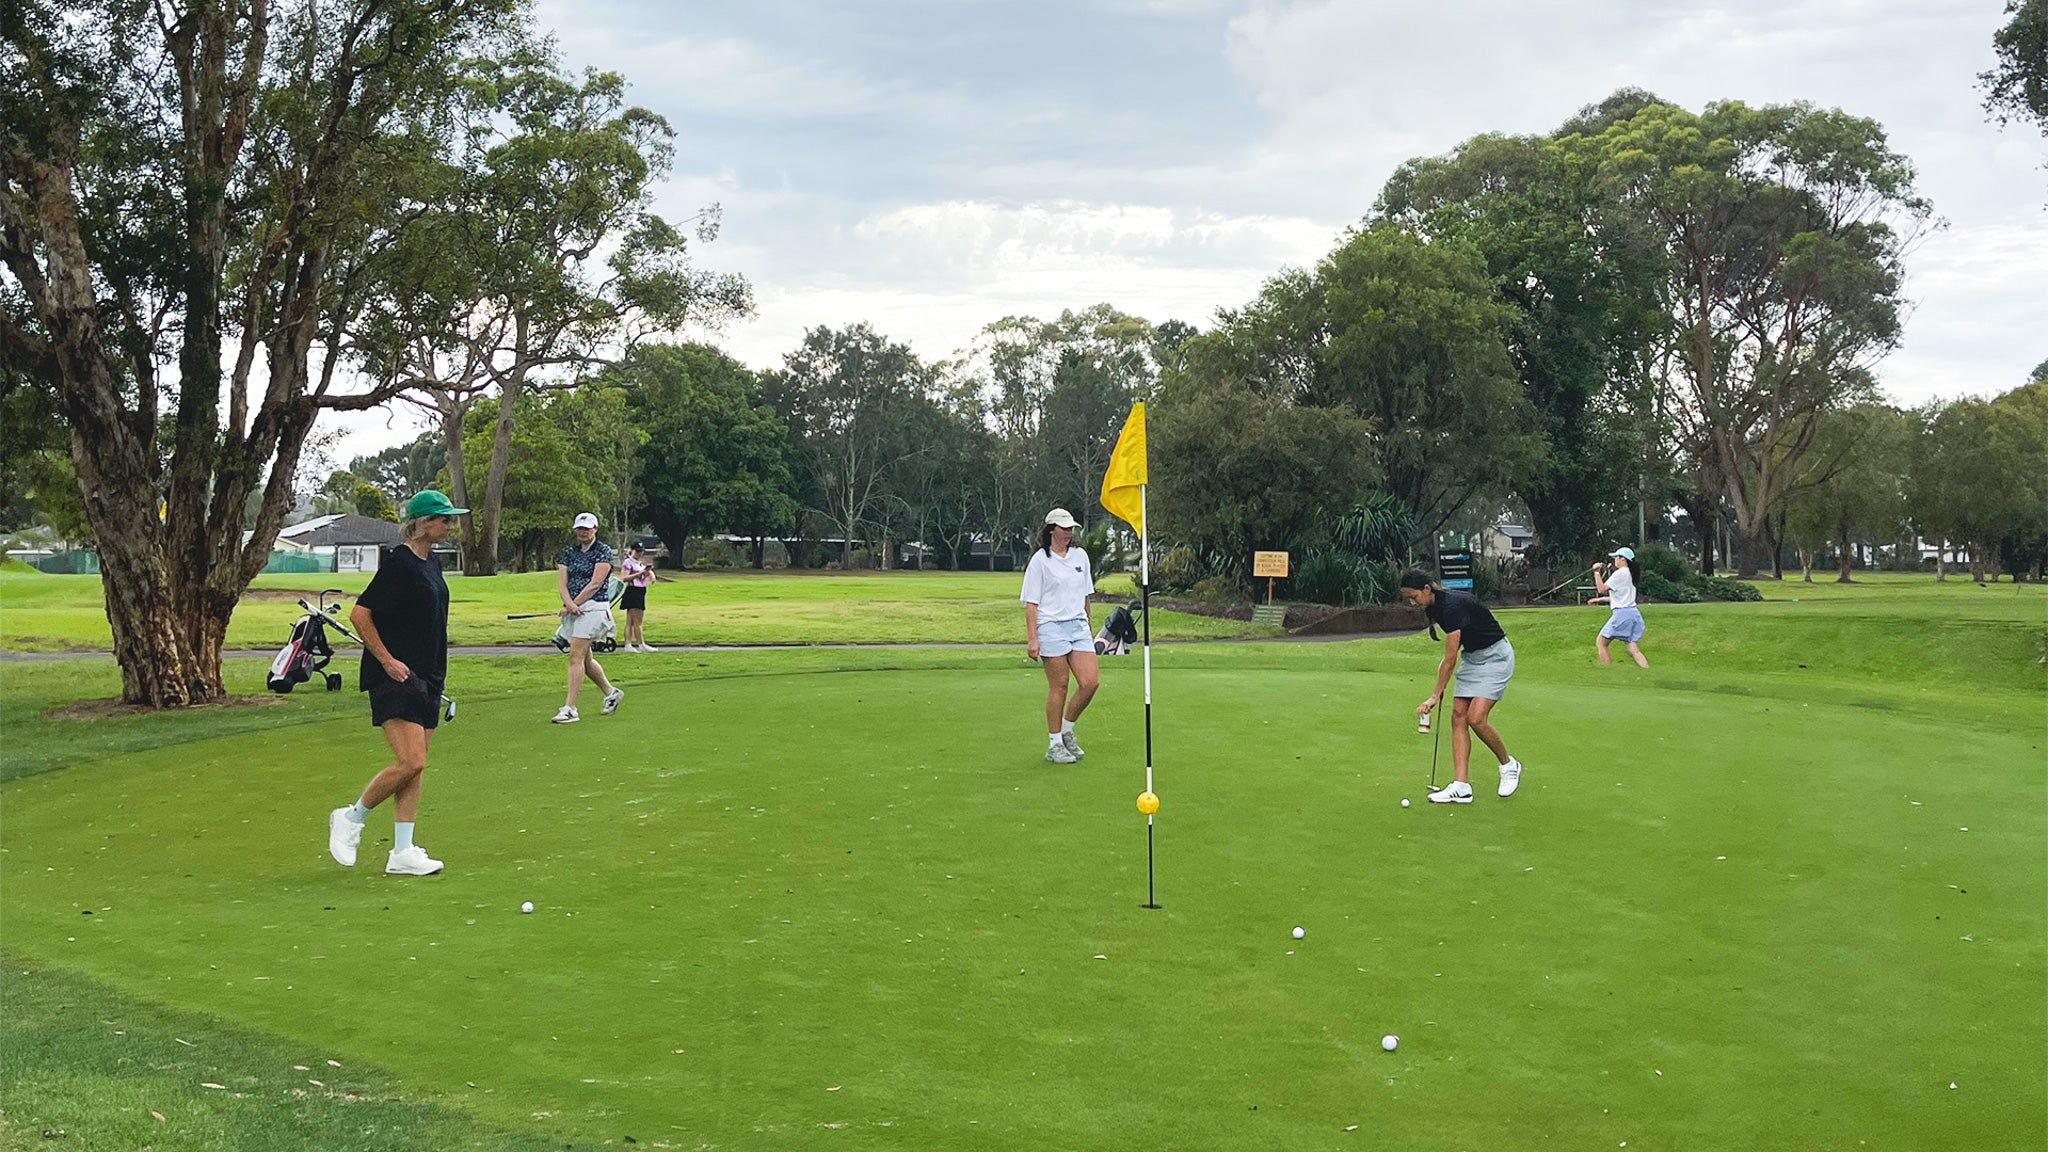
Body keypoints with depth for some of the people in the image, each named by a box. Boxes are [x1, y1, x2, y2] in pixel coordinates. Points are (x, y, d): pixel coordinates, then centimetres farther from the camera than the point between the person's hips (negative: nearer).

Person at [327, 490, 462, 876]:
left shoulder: (431, 563, 14)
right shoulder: (399, 563, -13)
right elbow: (359, 614, -15)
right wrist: (387, 660, -15)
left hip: (426, 678, 9)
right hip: (396, 677, -9)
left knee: (415, 767, 7)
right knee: (410, 762, -16)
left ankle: (402, 853, 9)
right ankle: (351, 818, 6)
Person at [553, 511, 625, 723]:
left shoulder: (604, 551, -4)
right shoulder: (569, 552, 14)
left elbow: (595, 583, -12)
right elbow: (561, 581, 3)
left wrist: (573, 604, -13)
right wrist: (569, 603, -16)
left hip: (593, 607, -7)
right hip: (574, 609, 7)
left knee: (576, 656, -14)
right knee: (585, 658, 14)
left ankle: (570, 708, -14)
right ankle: (611, 692, 34)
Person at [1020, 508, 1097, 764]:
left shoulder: (1080, 555, 13)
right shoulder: (1040, 560, -4)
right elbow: (1031, 603, -6)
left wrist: (1087, 625, 22)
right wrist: (1032, 638, -12)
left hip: (1079, 625, 5)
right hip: (1051, 627, -5)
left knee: (1090, 681, -6)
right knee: (1059, 686, -3)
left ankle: (1067, 730, 15)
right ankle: (1054, 744, 8)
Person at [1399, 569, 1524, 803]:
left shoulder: (1452, 606, -28)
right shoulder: (1432, 607, 1)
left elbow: (1450, 658, -24)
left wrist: (1436, 695, -19)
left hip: (1495, 656, -9)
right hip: (1472, 656, 9)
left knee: (1476, 718, -18)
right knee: (1458, 716, -3)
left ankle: (1509, 765, 7)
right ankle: (1461, 786, -7)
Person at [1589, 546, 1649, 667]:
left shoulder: (1620, 573, -9)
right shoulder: (1629, 574, 19)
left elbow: (1602, 589, -13)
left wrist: (1596, 572, -4)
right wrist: (1600, 599, 27)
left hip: (1622, 613, -9)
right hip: (1634, 613, 9)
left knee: (1601, 643, 4)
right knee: (1634, 650, 2)